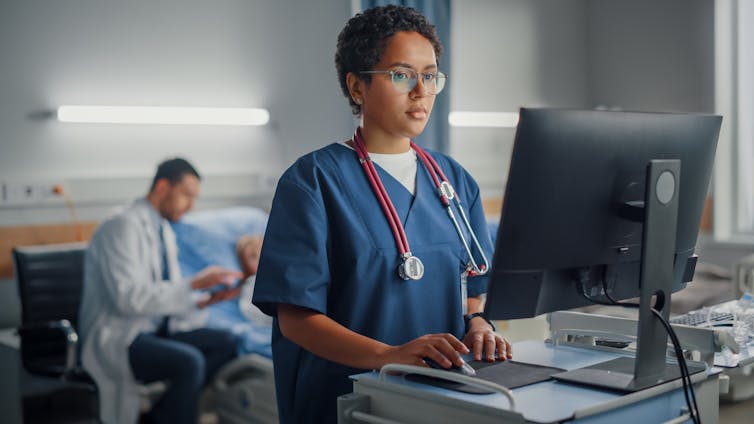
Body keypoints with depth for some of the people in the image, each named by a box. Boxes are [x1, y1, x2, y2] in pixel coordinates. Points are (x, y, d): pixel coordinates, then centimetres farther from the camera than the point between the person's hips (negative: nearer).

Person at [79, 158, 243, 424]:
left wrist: (207, 299, -2)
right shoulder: (123, 226, -15)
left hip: (155, 329, 9)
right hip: (117, 338, -9)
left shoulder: (165, 232, 13)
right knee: (189, 362, -31)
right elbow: (129, 298, -25)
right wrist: (193, 284, -24)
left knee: (225, 343, -9)